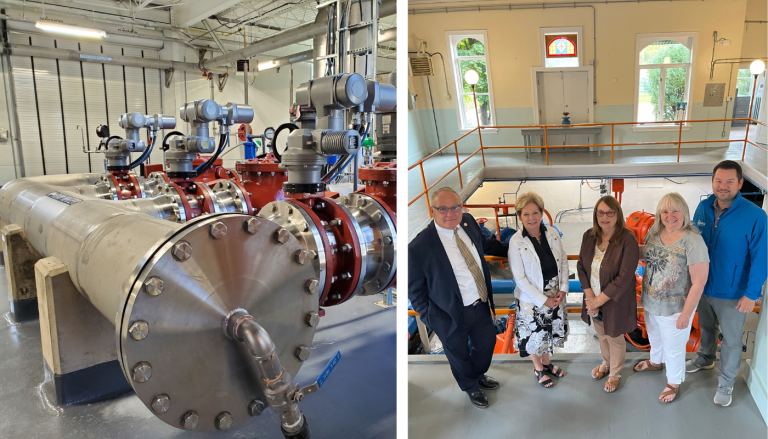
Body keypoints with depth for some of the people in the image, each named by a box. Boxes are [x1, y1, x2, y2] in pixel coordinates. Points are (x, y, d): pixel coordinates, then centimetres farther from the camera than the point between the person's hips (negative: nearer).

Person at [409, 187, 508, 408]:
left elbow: (484, 243, 14)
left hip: (482, 305, 6)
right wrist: (431, 319, -15)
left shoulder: (468, 222, -10)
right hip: (453, 315, -6)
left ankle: (478, 375, 61)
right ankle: (471, 387, 54)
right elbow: (415, 290, -16)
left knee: (487, 343, 27)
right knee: (459, 355, 21)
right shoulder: (419, 248, -29)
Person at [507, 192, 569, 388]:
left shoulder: (552, 233, -8)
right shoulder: (516, 242, -21)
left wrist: (563, 289, -8)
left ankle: (546, 363, 49)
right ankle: (538, 368, 41)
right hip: (531, 300, -4)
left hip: (555, 296, 4)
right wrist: (543, 300, -16)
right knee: (534, 334, 15)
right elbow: (519, 278, -18)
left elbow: (563, 261, 1)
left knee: (548, 331, 23)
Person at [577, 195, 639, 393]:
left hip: (615, 302, -4)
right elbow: (581, 266, -4)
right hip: (594, 299, 4)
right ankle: (606, 363, 54)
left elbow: (624, 278, -25)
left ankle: (615, 374, 43)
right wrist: (590, 297, -14)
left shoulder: (628, 240, -23)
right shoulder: (589, 236, -7)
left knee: (615, 339, 17)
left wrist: (598, 301, -21)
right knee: (601, 335, 25)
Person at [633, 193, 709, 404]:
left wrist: (686, 314, -20)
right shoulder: (654, 232, -7)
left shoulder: (693, 241, -27)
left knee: (673, 348, 16)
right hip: (650, 302, 6)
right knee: (654, 336, 31)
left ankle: (674, 383, 42)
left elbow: (699, 282, -23)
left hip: (674, 308, -6)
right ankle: (655, 362, 60)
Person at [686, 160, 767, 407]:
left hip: (733, 292, -4)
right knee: (706, 327, 27)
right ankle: (705, 359, 52)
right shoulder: (703, 208, -7)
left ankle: (726, 383, 33)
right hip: (703, 285, 4)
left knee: (731, 340, 14)